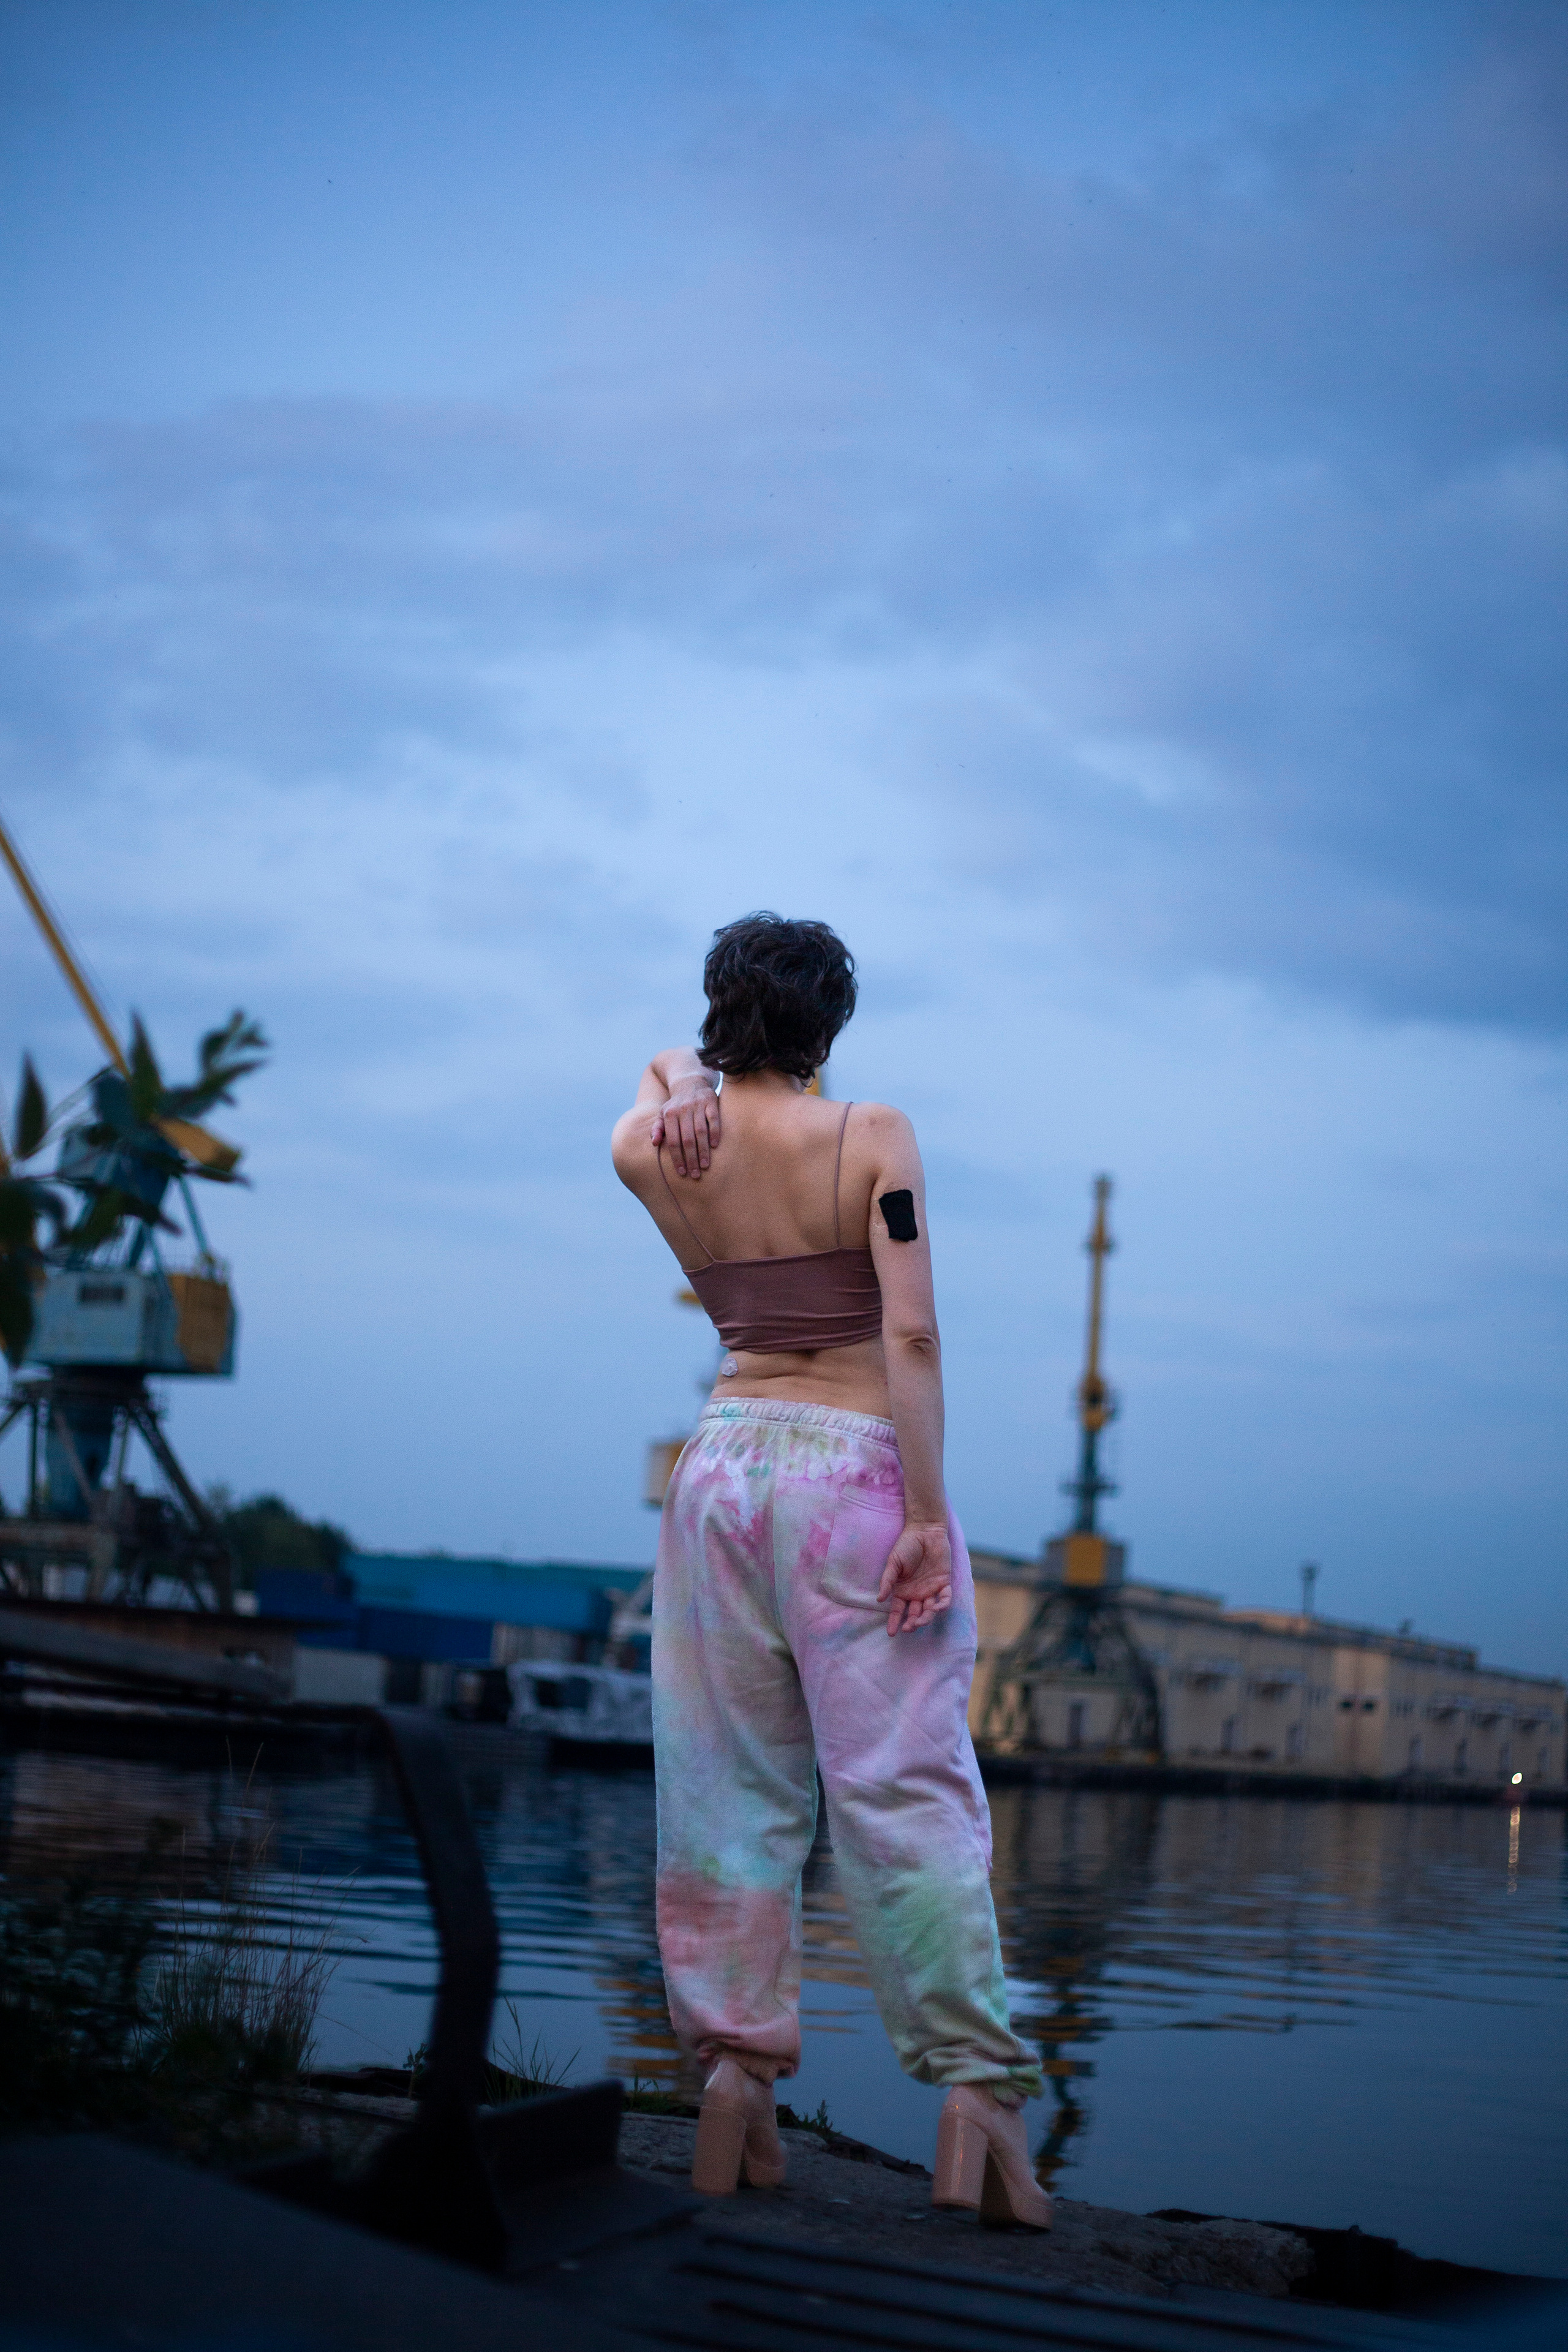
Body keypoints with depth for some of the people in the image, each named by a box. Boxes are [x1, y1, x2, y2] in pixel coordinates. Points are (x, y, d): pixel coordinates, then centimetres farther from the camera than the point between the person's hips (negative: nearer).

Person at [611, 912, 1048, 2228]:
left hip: (724, 1461, 4)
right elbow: (911, 1333, -14)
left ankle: (734, 2068, 6)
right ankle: (976, 2088, -8)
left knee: (728, 1784, 8)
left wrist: (681, 1085, 9)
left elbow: (671, 1071, 31)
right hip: (857, 1465, -3)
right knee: (907, 1784, -4)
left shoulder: (656, 1149, 6)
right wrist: (928, 1511, -14)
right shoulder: (874, 1137, -6)